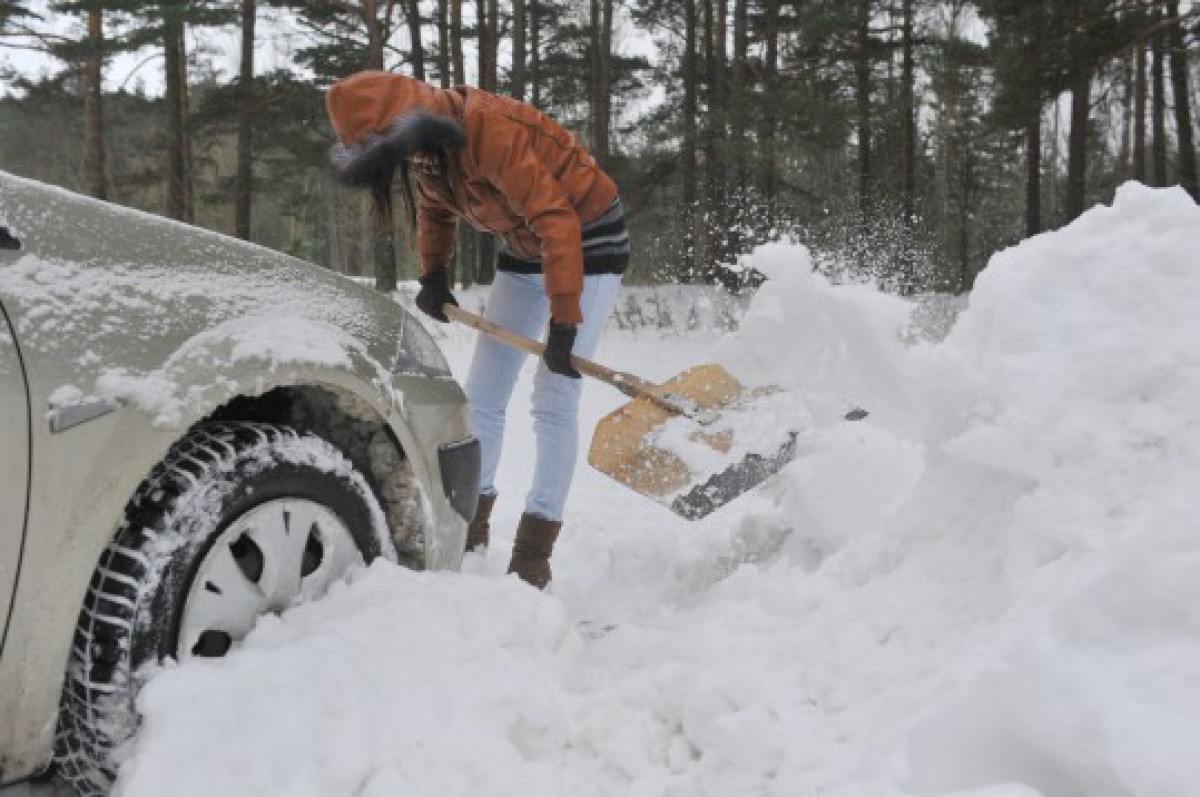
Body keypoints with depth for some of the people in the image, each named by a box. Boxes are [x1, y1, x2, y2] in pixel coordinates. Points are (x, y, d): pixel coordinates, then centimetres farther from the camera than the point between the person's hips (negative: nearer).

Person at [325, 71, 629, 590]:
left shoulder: (491, 129, -32)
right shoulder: (421, 145, -6)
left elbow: (556, 222, -34)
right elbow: (434, 210, 15)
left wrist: (563, 323, -33)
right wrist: (433, 276, 1)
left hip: (586, 240, -8)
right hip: (523, 248, 8)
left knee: (554, 402, -13)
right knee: (482, 396, 5)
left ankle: (533, 556, -7)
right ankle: (469, 534, 15)